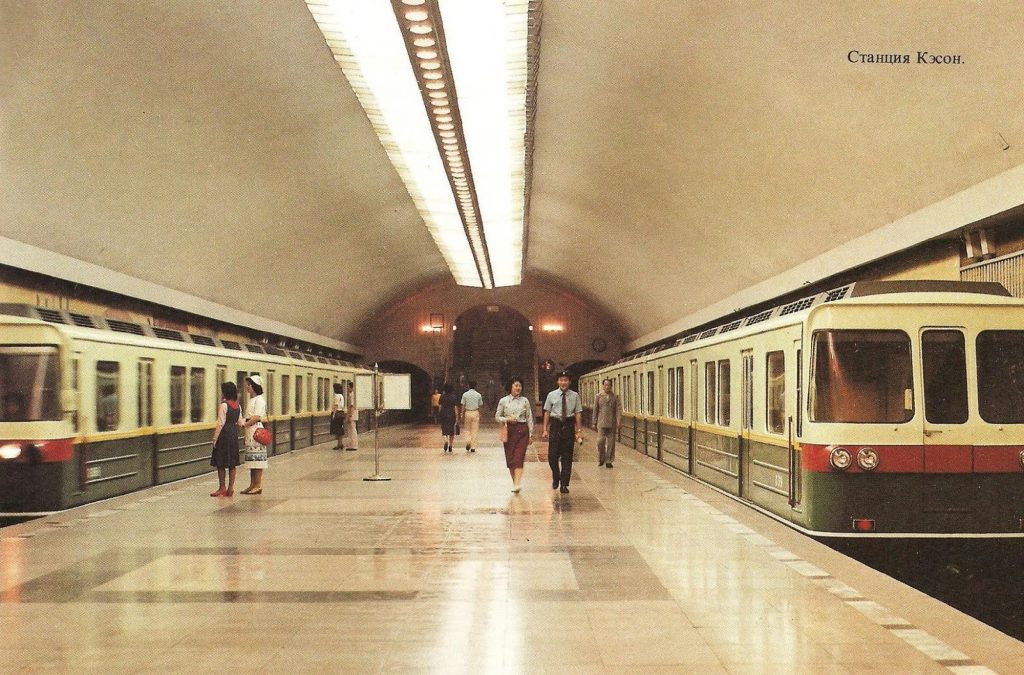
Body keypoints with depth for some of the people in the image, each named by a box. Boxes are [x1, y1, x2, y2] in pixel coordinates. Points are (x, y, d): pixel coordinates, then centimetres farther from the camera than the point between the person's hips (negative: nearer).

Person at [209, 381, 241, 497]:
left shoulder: (224, 405, -13)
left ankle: (222, 488, 1)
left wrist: (215, 438, -12)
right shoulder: (238, 406, 8)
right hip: (234, 434, 7)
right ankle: (230, 488, 12)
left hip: (224, 434, -7)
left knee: (221, 463, 0)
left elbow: (221, 423, -15)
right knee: (232, 463, 10)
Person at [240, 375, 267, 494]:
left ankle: (258, 486, -3)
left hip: (256, 429, -9)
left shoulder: (259, 400, -11)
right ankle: (252, 484, 15)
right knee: (251, 458, 10)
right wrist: (244, 424, 1)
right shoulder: (251, 399, 16)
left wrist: (244, 424, -11)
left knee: (257, 458, -6)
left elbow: (256, 417, -18)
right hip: (249, 431, 9)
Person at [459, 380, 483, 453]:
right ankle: (473, 447, 5)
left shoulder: (465, 394, -1)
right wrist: (479, 416, 12)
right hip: (475, 412, 0)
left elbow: (463, 406, -3)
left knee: (467, 429, 14)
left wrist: (462, 416, 0)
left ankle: (468, 441, -11)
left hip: (467, 413, 0)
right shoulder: (478, 395, 1)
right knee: (474, 431, 5)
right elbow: (479, 406, 2)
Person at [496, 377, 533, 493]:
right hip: (509, 431, 1)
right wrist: (507, 419, -11)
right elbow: (497, 416, 8)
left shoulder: (525, 401, 4)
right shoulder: (503, 401, 3)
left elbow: (529, 418, 7)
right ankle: (514, 481, 19)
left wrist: (531, 435, 5)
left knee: (519, 458, -11)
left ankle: (516, 484, -18)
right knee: (510, 458, 3)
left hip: (522, 431, -1)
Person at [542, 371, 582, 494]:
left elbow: (578, 413, 2)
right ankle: (556, 478, 23)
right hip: (555, 425, 0)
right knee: (552, 455, -3)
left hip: (569, 426, 0)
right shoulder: (552, 395, 4)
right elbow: (547, 413, 5)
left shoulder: (575, 396, 3)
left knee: (567, 457, 4)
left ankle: (564, 485, 12)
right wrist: (545, 429, 0)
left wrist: (578, 431, -3)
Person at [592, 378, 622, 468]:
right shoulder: (598, 397, 6)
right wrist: (594, 423, 7)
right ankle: (601, 459, 10)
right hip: (601, 423, -1)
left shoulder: (615, 397, 6)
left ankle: (608, 461, 11)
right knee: (601, 441, -9)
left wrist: (619, 421, -10)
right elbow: (595, 410, 9)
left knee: (611, 442, 2)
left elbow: (618, 409, 1)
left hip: (612, 423, 1)